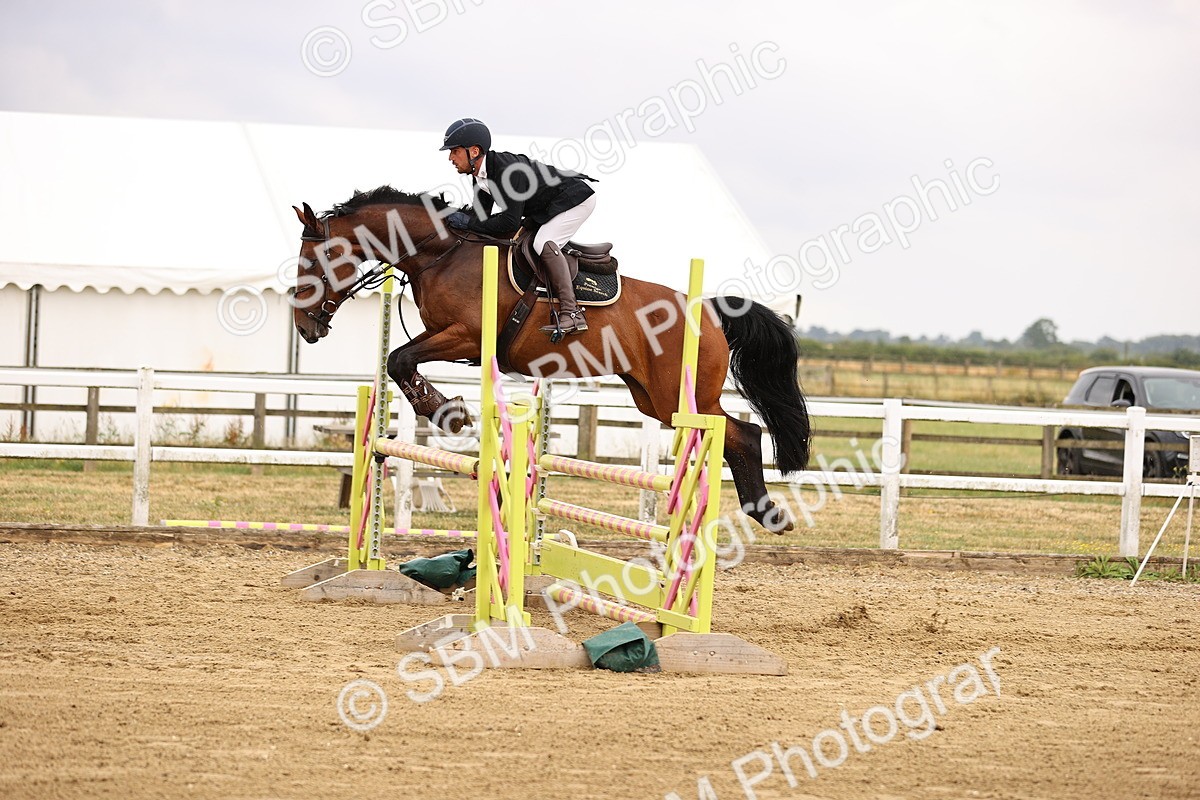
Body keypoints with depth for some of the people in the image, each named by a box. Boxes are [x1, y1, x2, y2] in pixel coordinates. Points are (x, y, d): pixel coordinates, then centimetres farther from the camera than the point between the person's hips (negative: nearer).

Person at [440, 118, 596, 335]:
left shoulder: (507, 170, -33)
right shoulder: (480, 174, -3)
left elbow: (510, 221, -34)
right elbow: (481, 212, 3)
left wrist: (469, 223, -28)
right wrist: (456, 216, -15)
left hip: (576, 200, -11)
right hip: (545, 209, 11)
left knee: (543, 243, -28)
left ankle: (572, 313, -31)